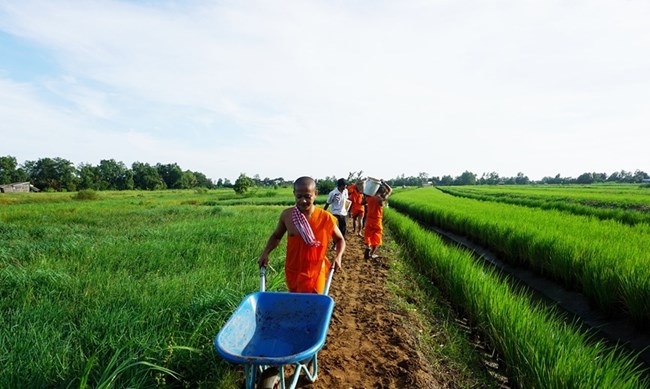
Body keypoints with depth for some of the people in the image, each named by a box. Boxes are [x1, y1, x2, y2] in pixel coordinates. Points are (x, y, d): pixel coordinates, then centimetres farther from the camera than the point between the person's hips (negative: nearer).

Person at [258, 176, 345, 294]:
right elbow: (276, 236, 10)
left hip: (315, 272, -2)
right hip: (292, 272, 3)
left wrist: (338, 256, -17)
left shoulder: (325, 218, -14)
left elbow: (340, 240, 2)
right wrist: (265, 253, -5)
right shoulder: (286, 215, -9)